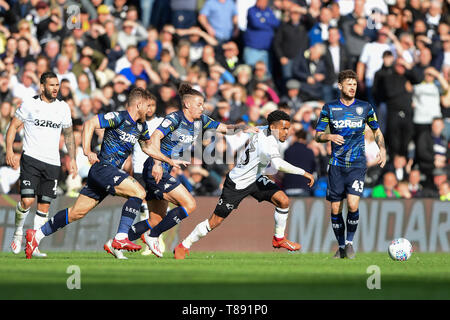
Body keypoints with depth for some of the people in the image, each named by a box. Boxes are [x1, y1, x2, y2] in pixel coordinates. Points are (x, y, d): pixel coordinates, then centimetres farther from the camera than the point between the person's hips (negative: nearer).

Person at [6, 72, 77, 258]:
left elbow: (68, 134, 21)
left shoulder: (63, 107, 10)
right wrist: (9, 150, -9)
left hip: (52, 162, 3)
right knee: (27, 200, -16)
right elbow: (14, 126, 3)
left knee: (44, 206, 1)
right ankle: (18, 232, 10)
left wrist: (72, 159, 15)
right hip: (31, 159, -3)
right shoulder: (29, 104, 0)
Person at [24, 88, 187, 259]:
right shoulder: (119, 118, -13)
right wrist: (87, 151, -27)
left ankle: (37, 235, 14)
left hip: (111, 172, 9)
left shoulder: (141, 126, 15)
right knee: (138, 192, -19)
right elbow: (89, 123, -18)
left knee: (77, 212, 8)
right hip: (103, 168, -9)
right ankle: (120, 238, -20)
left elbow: (148, 147, 31)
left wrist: (169, 160, 26)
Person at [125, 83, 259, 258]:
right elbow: (155, 137, -25)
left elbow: (225, 128, 14)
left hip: (163, 172, 9)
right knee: (189, 204, -15)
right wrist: (157, 163, -35)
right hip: (155, 170, -9)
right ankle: (153, 236, -8)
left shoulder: (200, 120, 11)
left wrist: (243, 128, -5)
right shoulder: (175, 118, -13)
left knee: (156, 220, 9)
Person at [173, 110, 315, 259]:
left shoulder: (264, 130, -5)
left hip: (255, 179, 8)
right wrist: (303, 172, -46)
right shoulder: (267, 143, -33)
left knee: (283, 200, -10)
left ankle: (279, 238, 9)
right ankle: (183, 247, 16)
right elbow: (278, 164, -52)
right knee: (215, 221, -2)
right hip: (237, 184, -8)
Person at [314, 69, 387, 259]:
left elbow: (377, 131, 18)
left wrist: (382, 148, 1)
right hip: (336, 165, 1)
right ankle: (341, 246, 17)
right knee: (335, 209, 1)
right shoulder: (329, 108, 3)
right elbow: (317, 135, 6)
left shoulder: (365, 108, 5)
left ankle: (350, 242, 2)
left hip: (357, 165, -1)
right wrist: (329, 137, -16)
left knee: (352, 205, -17)